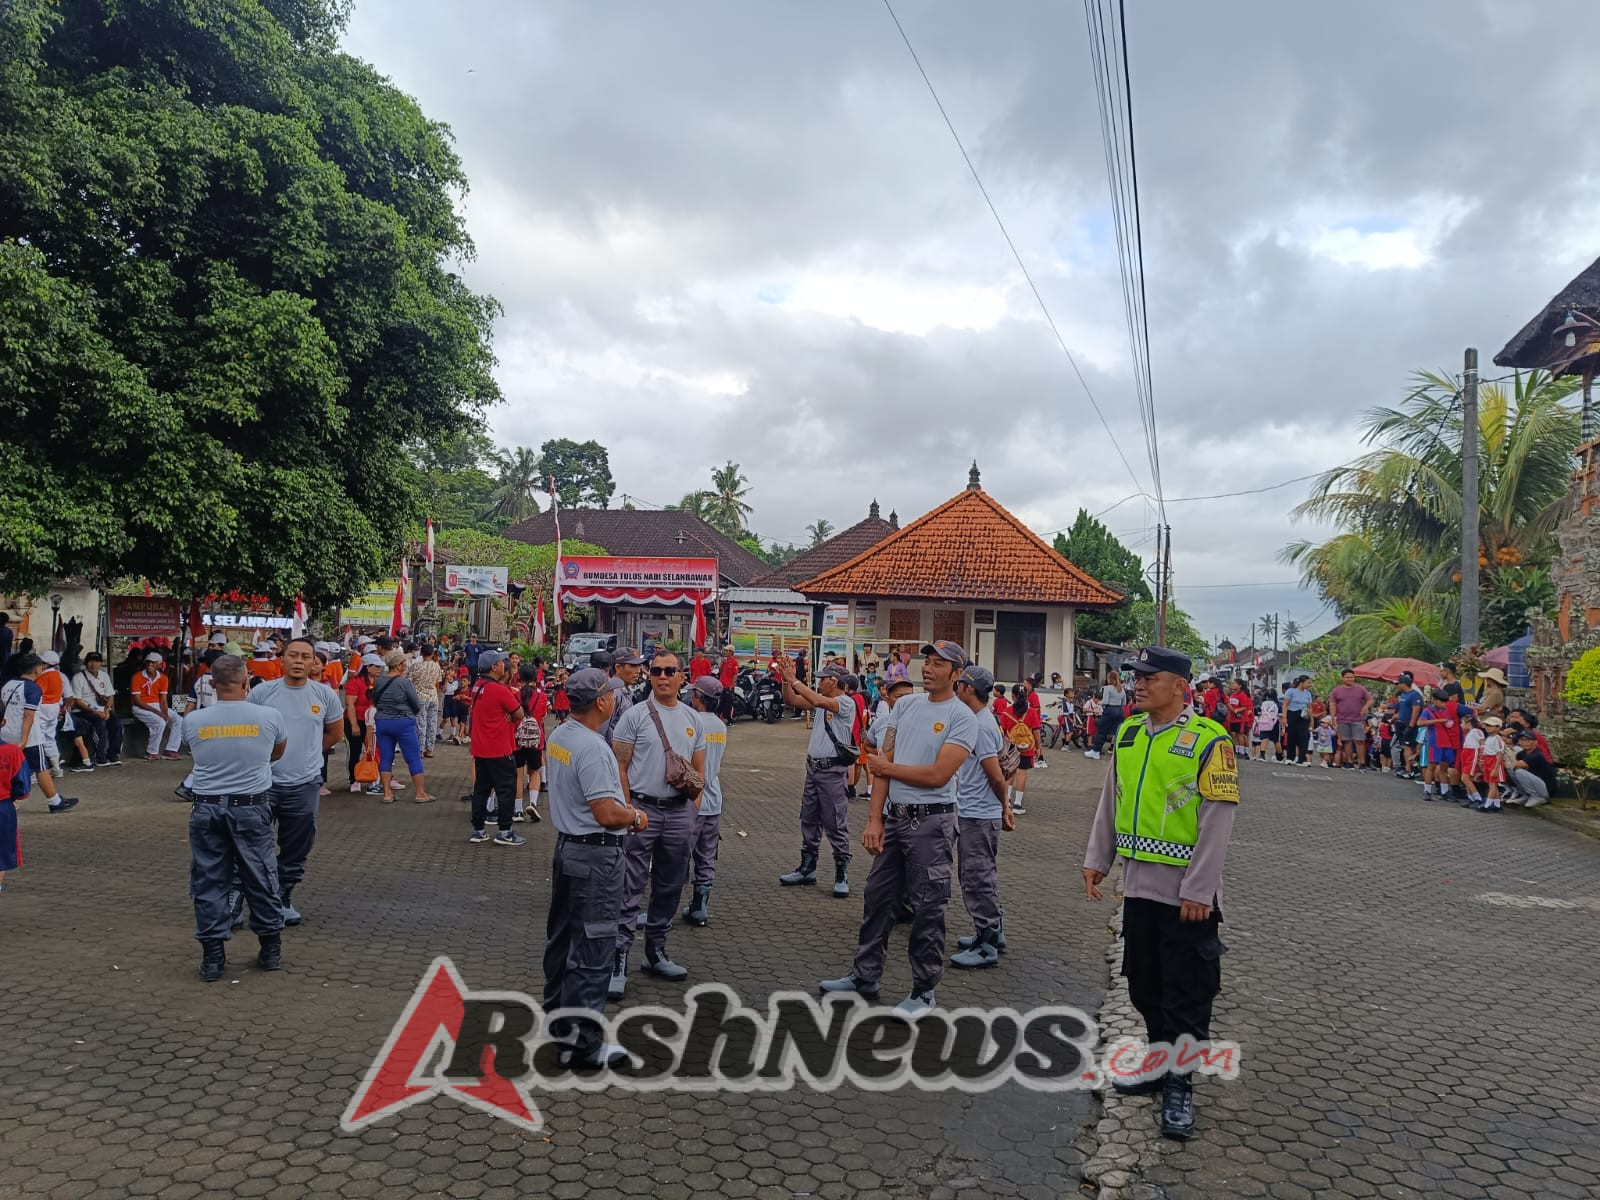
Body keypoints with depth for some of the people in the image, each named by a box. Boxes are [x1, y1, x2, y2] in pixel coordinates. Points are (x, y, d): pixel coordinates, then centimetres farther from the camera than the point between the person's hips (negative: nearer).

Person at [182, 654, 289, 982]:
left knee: (209, 881, 10)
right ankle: (271, 950, 22)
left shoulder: (192, 721, -5)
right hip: (252, 807, -1)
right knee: (261, 879, 11)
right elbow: (279, 751, 14)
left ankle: (212, 956, 13)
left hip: (207, 809, 1)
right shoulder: (268, 718, -6)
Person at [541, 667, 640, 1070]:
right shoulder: (592, 748, -24)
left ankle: (558, 1016, 34)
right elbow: (607, 814, -27)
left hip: (566, 845, 10)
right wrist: (636, 817, -8)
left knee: (561, 936, 20)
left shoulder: (558, 737, 6)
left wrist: (622, 805, 14)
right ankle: (584, 1042, 3)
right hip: (596, 855, -10)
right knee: (593, 947, -3)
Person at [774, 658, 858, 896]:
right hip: (813, 767, 9)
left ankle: (842, 876, 2)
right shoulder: (823, 701, 12)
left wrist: (793, 679, -21)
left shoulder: (846, 703, -13)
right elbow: (792, 701, 12)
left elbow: (817, 700, -28)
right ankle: (807, 869, 24)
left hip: (833, 771, -9)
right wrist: (785, 678, -2)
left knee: (837, 825, -4)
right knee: (809, 821, 14)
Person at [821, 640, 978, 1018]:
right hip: (894, 816, 6)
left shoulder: (962, 717, -11)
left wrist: (888, 768, -7)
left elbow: (937, 775, -19)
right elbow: (883, 763, 5)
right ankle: (865, 976, 29)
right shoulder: (905, 705, 7)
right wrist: (874, 819, 0)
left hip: (931, 821, -6)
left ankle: (924, 990, 16)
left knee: (928, 908, 3)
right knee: (878, 898, 15)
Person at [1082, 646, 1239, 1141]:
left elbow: (1218, 821, -15)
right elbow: (1110, 801, 15)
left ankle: (1179, 1087, 16)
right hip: (1138, 885, 7)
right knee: (1145, 984, 17)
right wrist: (1097, 860, 13)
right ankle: (1160, 1064, 34)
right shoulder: (1128, 734, 7)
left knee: (1186, 993, 3)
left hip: (1186, 892, -6)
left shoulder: (1209, 740, -14)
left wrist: (1198, 891, -17)